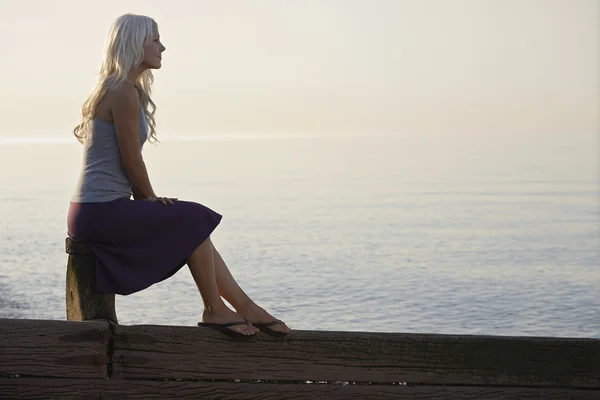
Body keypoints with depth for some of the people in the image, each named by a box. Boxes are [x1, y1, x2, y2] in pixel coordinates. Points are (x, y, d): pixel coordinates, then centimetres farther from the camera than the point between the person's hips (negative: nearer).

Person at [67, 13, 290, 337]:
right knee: (196, 220, -8)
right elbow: (131, 160, -14)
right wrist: (152, 198, 2)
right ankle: (214, 310, 2)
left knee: (196, 228, 10)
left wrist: (148, 201, 9)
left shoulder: (123, 89, 17)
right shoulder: (125, 92, -15)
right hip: (101, 211, -10)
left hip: (98, 210, 10)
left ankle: (247, 307, 11)